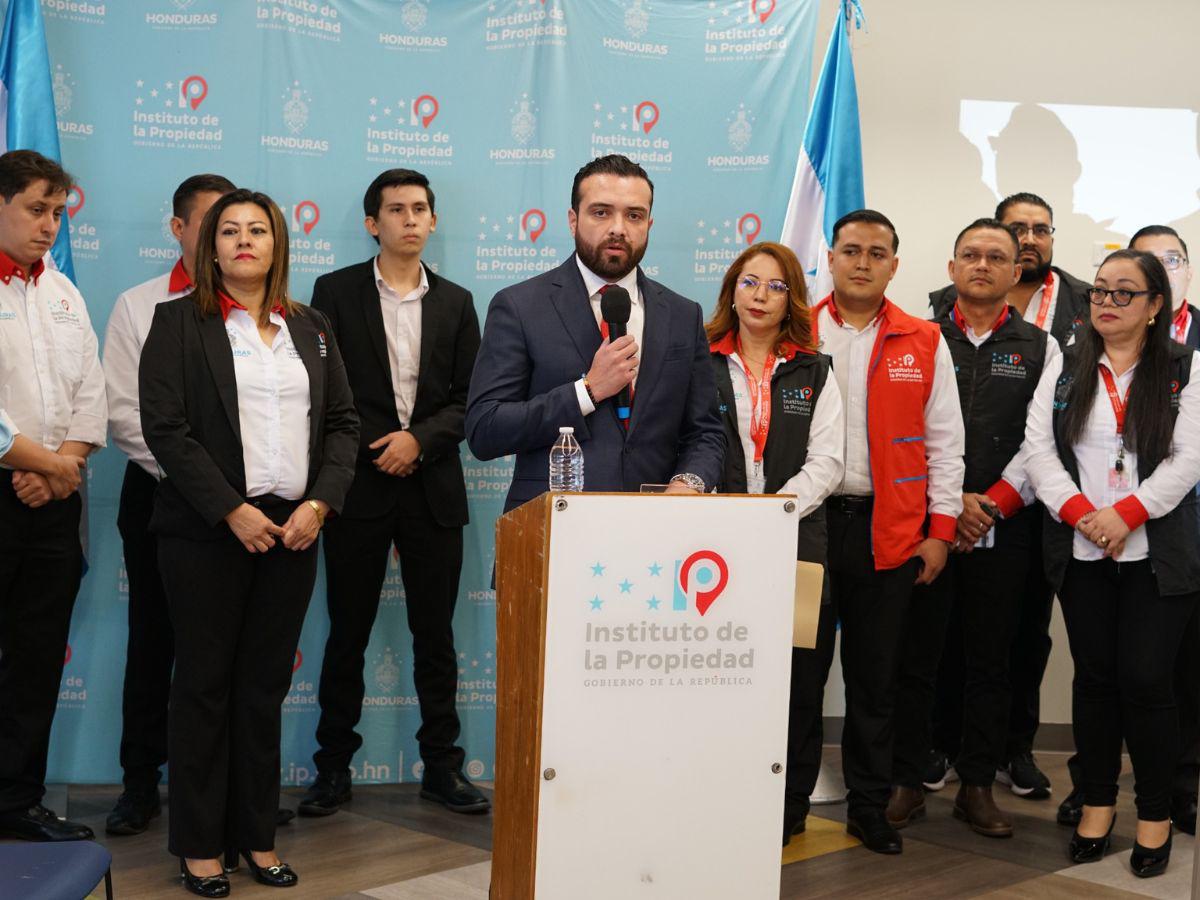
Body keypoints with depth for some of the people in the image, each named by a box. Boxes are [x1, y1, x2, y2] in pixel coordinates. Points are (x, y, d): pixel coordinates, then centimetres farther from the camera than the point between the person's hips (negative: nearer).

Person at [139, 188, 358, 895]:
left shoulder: (311, 328, 13)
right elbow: (165, 426, -8)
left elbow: (342, 423, 10)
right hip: (207, 531, -3)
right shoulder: (180, 322, 0)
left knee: (267, 684, 9)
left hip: (294, 528, 4)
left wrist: (320, 503, -5)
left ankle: (257, 834, 18)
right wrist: (231, 512, -14)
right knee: (205, 683, 3)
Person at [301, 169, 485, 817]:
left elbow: (468, 397, 6)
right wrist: (373, 446, -10)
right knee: (347, 632, 4)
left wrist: (420, 438, -9)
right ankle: (334, 768, 13)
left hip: (433, 488, 2)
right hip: (359, 485, -2)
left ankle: (441, 765, 15)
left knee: (435, 634, 6)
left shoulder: (455, 302, 11)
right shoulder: (336, 292, 4)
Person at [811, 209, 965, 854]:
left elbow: (944, 443, 6)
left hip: (889, 531, 1)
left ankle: (869, 806, 20)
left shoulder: (924, 344, 5)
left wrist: (940, 530, 1)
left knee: (876, 674, 8)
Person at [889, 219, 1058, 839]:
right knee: (916, 655, 1)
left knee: (989, 661, 7)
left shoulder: (1040, 348, 8)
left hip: (1003, 529, 1)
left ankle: (978, 787, 16)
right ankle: (906, 783, 11)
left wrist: (993, 503, -9)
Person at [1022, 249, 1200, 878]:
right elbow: (1038, 449, 0)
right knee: (1094, 676, 9)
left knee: (1145, 679, -3)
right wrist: (1082, 513, -13)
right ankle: (1097, 803, 20)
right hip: (1081, 552, 3)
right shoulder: (1064, 371, 9)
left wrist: (1125, 514, -18)